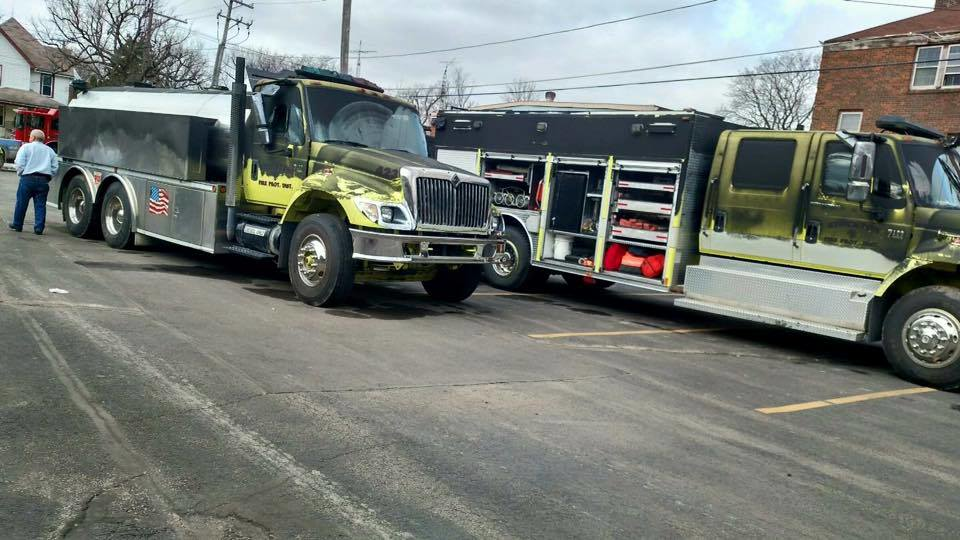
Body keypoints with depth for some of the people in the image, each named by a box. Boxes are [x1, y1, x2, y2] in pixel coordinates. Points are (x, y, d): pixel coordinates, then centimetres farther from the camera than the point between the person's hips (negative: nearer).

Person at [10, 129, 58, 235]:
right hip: (44, 180, 3)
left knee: (21, 202, 9)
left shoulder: (26, 147, 2)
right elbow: (55, 167, 10)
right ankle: (39, 228, -2)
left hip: (28, 178, -2)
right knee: (40, 205, 3)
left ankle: (17, 225, 20)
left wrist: (20, 174, 9)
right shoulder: (50, 150, 14)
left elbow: (19, 163, -6)